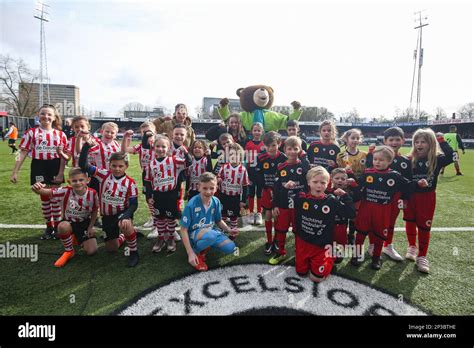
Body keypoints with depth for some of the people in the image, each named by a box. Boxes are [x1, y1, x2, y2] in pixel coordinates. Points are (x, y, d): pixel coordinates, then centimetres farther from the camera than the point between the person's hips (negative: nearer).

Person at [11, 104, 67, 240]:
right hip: (39, 166, 1)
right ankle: (49, 226, 23)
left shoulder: (60, 134, 1)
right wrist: (15, 172, -7)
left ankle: (57, 226, 19)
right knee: (44, 197, 9)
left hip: (55, 166, 0)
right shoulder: (31, 132, 0)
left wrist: (61, 173, -9)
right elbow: (23, 153, -2)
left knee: (55, 197, 7)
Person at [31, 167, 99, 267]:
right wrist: (38, 189, -58)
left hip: (85, 223, 1)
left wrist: (90, 227, -6)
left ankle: (76, 238, 26)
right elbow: (46, 192, -34)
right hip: (69, 222, -1)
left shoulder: (92, 193, -19)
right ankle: (69, 251, -9)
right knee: (62, 226, -39)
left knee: (91, 251, -10)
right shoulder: (65, 192, -22)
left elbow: (95, 211, -3)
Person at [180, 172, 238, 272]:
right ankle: (197, 253, -6)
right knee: (211, 235, -38)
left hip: (210, 232, 6)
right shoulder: (192, 204, -23)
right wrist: (190, 253, -22)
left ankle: (204, 250, 9)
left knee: (231, 248, -14)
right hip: (194, 234, -5)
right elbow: (183, 230, -18)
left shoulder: (216, 201, -7)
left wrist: (228, 230, -10)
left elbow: (219, 221, 11)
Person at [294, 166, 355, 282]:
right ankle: (309, 262, 48)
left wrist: (345, 196, -16)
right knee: (301, 272, 17)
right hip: (303, 243, 2)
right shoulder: (301, 198, -11)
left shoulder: (331, 201, -13)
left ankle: (329, 258, 35)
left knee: (316, 277, 8)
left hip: (321, 246, -2)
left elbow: (351, 214, -12)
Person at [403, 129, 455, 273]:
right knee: (410, 223, 15)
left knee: (424, 227, 5)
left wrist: (441, 141, -21)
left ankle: (422, 256, 19)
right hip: (411, 196, 1)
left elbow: (451, 156, -28)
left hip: (427, 197, -1)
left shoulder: (437, 159, -8)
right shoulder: (410, 160, -7)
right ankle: (412, 247, 38)